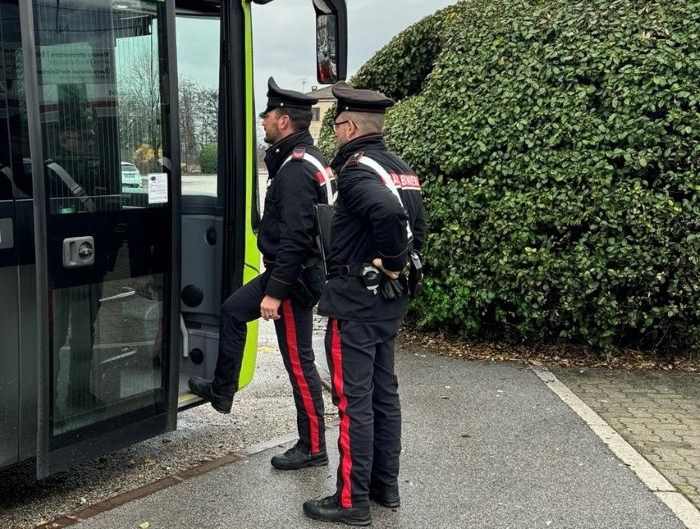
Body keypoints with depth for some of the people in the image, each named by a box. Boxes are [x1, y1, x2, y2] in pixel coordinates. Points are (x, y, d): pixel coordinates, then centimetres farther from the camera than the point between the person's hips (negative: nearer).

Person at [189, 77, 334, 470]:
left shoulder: (296, 170, -23)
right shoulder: (305, 158, 10)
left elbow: (294, 238, -27)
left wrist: (274, 292, -24)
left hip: (295, 277, -11)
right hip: (288, 270, 11)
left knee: (298, 361, -2)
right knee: (233, 310, 23)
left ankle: (313, 448, 10)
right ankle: (222, 391, 38)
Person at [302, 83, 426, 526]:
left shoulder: (358, 170, -16)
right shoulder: (402, 169, 11)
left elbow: (389, 214, -35)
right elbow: (418, 227, 17)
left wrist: (390, 262, -20)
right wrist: (398, 263, 10)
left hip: (355, 300, -9)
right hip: (391, 298, 9)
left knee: (353, 401, -2)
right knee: (384, 392, 16)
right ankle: (386, 484, 27)